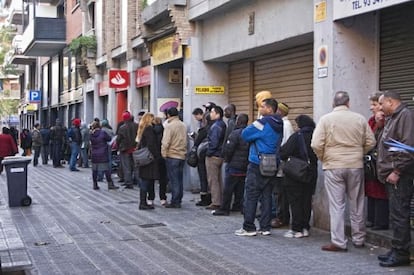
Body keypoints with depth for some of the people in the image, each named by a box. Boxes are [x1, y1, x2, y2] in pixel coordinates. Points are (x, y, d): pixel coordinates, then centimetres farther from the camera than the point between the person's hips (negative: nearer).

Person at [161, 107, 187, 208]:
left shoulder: (169, 126, -11)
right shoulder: (183, 125, 10)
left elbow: (165, 142, -15)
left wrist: (163, 154, -7)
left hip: (172, 156, -7)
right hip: (182, 155, 7)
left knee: (173, 180, -3)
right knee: (179, 179, 12)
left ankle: (175, 202, -2)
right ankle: (178, 200, 17)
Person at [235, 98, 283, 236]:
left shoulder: (263, 123, -14)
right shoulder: (279, 125, 10)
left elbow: (245, 135, -11)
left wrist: (252, 126, 8)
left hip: (257, 164, -7)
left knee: (251, 196, -1)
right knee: (266, 196, 10)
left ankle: (249, 228, 1)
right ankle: (265, 227, 12)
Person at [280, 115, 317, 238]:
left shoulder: (297, 136, -15)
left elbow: (284, 152, -16)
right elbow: (318, 155, 8)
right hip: (311, 174, 5)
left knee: (295, 201, 1)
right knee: (307, 201, 12)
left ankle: (297, 229, 2)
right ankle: (305, 228, 16)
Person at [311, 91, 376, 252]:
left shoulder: (326, 119, -6)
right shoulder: (360, 119, 1)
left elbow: (316, 145, -11)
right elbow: (370, 142, 3)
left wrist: (323, 159, 6)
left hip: (333, 166, -2)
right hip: (356, 166, 2)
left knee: (337, 206, 1)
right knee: (356, 204, 13)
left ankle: (338, 242, 1)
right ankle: (359, 239, 24)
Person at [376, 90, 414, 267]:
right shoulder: (392, 118, 20)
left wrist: (397, 171, -21)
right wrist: (384, 170, 17)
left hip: (400, 176, -10)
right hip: (391, 174, 10)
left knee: (399, 215, -7)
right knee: (396, 214, 13)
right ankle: (397, 250, 19)